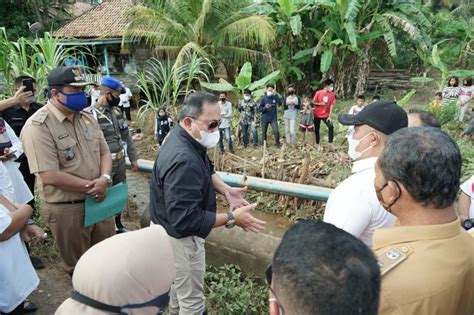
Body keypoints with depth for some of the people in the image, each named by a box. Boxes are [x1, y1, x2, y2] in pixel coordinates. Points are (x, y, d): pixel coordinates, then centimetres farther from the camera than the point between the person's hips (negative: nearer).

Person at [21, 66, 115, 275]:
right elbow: (50, 176, -24)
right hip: (66, 209, -6)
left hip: (99, 201, 7)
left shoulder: (87, 117, 5)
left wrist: (104, 179, -13)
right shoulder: (38, 126, -18)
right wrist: (91, 187, -18)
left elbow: (104, 152, 8)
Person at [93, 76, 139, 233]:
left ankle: (118, 225, 37)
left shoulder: (117, 111, 8)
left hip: (121, 162, 7)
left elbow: (127, 136, 14)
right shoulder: (91, 114, -16)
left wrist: (133, 158, 13)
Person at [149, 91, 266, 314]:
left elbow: (206, 170, 13)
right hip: (180, 237, -10)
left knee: (179, 281, 32)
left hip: (174, 230, 10)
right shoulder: (183, 161, -37)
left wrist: (225, 190, -3)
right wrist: (232, 218, -31)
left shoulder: (185, 139, -4)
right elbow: (185, 220, -37)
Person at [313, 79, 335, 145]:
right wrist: (320, 104, -19)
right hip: (317, 115, -1)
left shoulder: (332, 95, -4)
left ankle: (330, 143, -7)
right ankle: (317, 143, 19)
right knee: (316, 129, 5)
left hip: (326, 115, 1)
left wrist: (329, 116, -9)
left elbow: (331, 106, -5)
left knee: (331, 127, -16)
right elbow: (313, 102, -2)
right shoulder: (318, 93, -9)